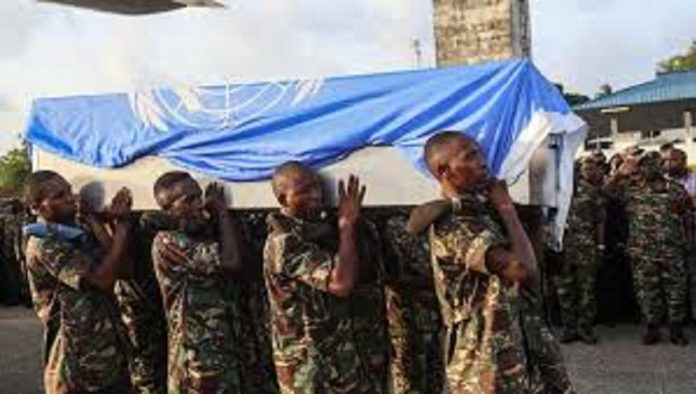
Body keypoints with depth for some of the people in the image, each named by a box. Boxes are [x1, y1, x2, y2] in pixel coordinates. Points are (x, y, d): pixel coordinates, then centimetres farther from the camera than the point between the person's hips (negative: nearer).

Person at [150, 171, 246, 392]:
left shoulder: (203, 234, 10)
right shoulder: (167, 242, -17)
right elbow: (231, 262, -22)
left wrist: (218, 214, -1)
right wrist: (222, 211, -9)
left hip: (222, 350, 8)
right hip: (195, 357, -8)